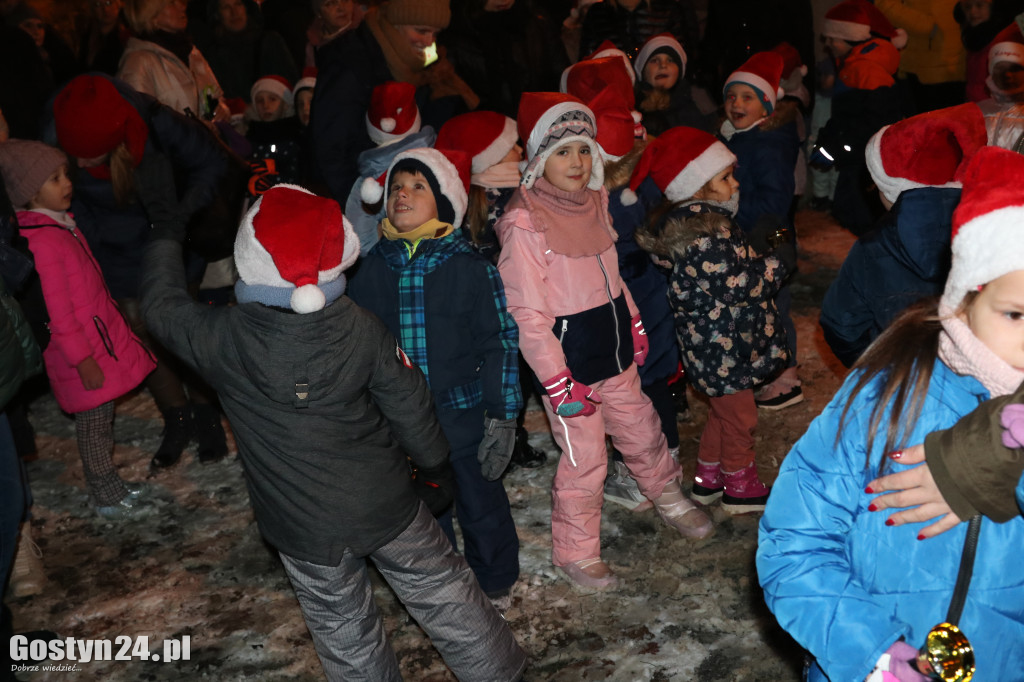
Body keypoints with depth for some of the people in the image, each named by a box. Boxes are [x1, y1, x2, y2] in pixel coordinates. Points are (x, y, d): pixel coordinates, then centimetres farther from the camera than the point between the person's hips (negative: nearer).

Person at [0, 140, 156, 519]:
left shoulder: (60, 223, 5)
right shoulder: (41, 242, -24)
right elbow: (58, 314, -21)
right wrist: (83, 359, -16)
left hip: (101, 336, 9)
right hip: (86, 352, -9)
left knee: (102, 417, 20)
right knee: (94, 424, 7)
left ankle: (111, 487, 36)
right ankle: (107, 498, 25)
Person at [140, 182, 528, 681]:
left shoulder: (223, 339, -19)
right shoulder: (362, 328, -17)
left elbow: (163, 308, 2)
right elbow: (410, 407, -8)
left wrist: (165, 243, 19)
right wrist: (435, 466, 10)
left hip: (304, 527, -1)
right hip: (387, 506, 1)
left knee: (344, 627, 20)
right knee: (439, 587, 20)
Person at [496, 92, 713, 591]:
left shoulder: (593, 199, 5)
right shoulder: (524, 223, -19)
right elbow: (527, 314, -19)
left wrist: (634, 325, 17)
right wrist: (558, 382, -20)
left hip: (615, 351, 7)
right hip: (570, 358, -7)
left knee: (641, 430, 23)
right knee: (584, 460, 3)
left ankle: (669, 498, 50)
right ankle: (574, 552, 25)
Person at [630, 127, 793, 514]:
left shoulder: (683, 222, 3)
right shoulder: (710, 235, -29)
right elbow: (740, 286, -25)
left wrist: (761, 258, 4)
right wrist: (779, 262, -13)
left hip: (707, 343, 10)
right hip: (725, 348, -10)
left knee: (721, 411, 27)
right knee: (739, 417, 11)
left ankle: (707, 479, 42)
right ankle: (741, 489, 32)